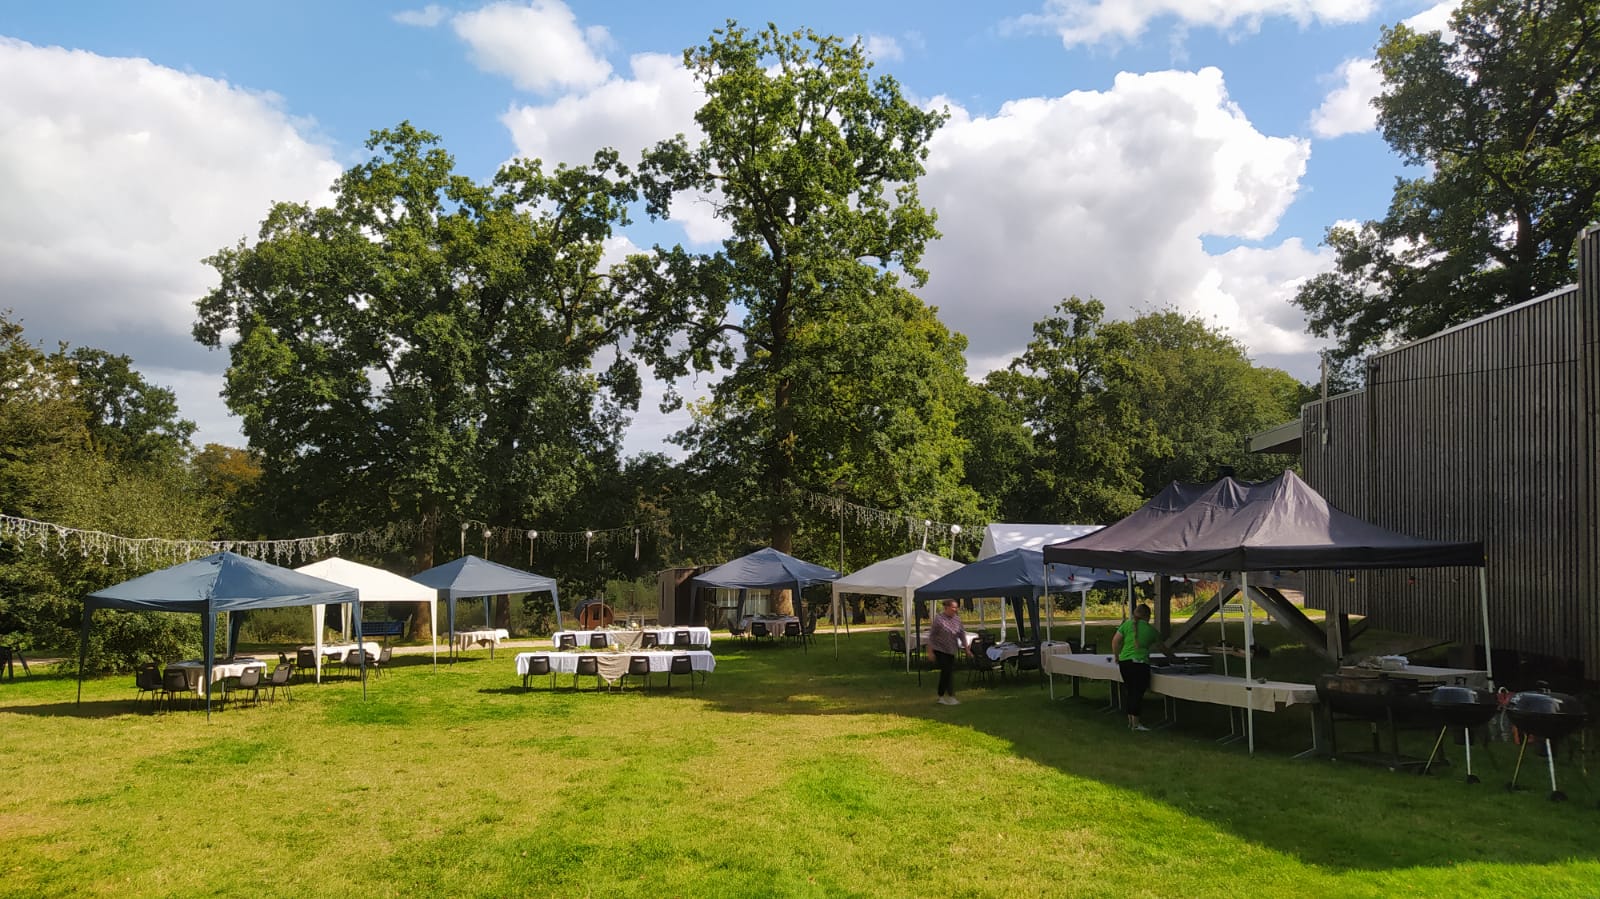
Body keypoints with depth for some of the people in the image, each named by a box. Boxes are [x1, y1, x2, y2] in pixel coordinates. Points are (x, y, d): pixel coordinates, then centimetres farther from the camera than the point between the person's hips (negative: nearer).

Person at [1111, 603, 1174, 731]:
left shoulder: (1127, 624, 7)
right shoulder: (1151, 629, 7)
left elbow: (1115, 641, 2)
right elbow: (1162, 647, 20)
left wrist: (1117, 657, 14)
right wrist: (1172, 657, 36)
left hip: (1124, 662, 4)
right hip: (1140, 663, -3)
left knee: (1128, 690, 12)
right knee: (1138, 692, -1)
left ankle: (1130, 720, 20)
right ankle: (1135, 723, 2)